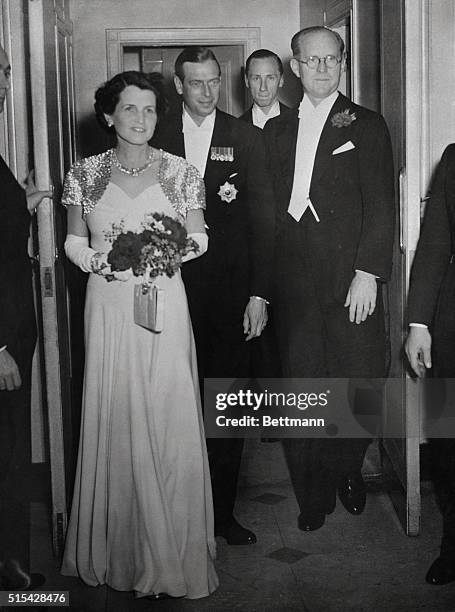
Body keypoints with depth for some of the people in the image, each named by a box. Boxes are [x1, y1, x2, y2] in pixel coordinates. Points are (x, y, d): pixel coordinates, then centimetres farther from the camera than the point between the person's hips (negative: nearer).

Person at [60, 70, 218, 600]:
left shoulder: (180, 173, 3)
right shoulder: (86, 173, 6)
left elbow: (197, 239, 7)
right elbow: (74, 241, 9)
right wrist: (101, 259, -11)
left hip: (163, 305, -1)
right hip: (108, 308, 1)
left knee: (169, 421, -2)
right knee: (114, 421, 3)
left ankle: (173, 556, 11)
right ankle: (120, 552, 18)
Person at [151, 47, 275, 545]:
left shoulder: (245, 138, 5)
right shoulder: (158, 139, 6)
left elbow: (262, 219, 2)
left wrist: (259, 294, -4)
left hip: (230, 289, 0)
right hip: (173, 289, 0)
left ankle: (223, 511, 16)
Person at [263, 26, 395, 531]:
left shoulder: (366, 126, 4)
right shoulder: (277, 130, 14)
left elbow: (380, 205, -3)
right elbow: (270, 208, 9)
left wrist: (368, 273, -12)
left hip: (351, 279, -2)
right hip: (295, 282, 2)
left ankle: (347, 471, 28)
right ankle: (312, 494, 17)